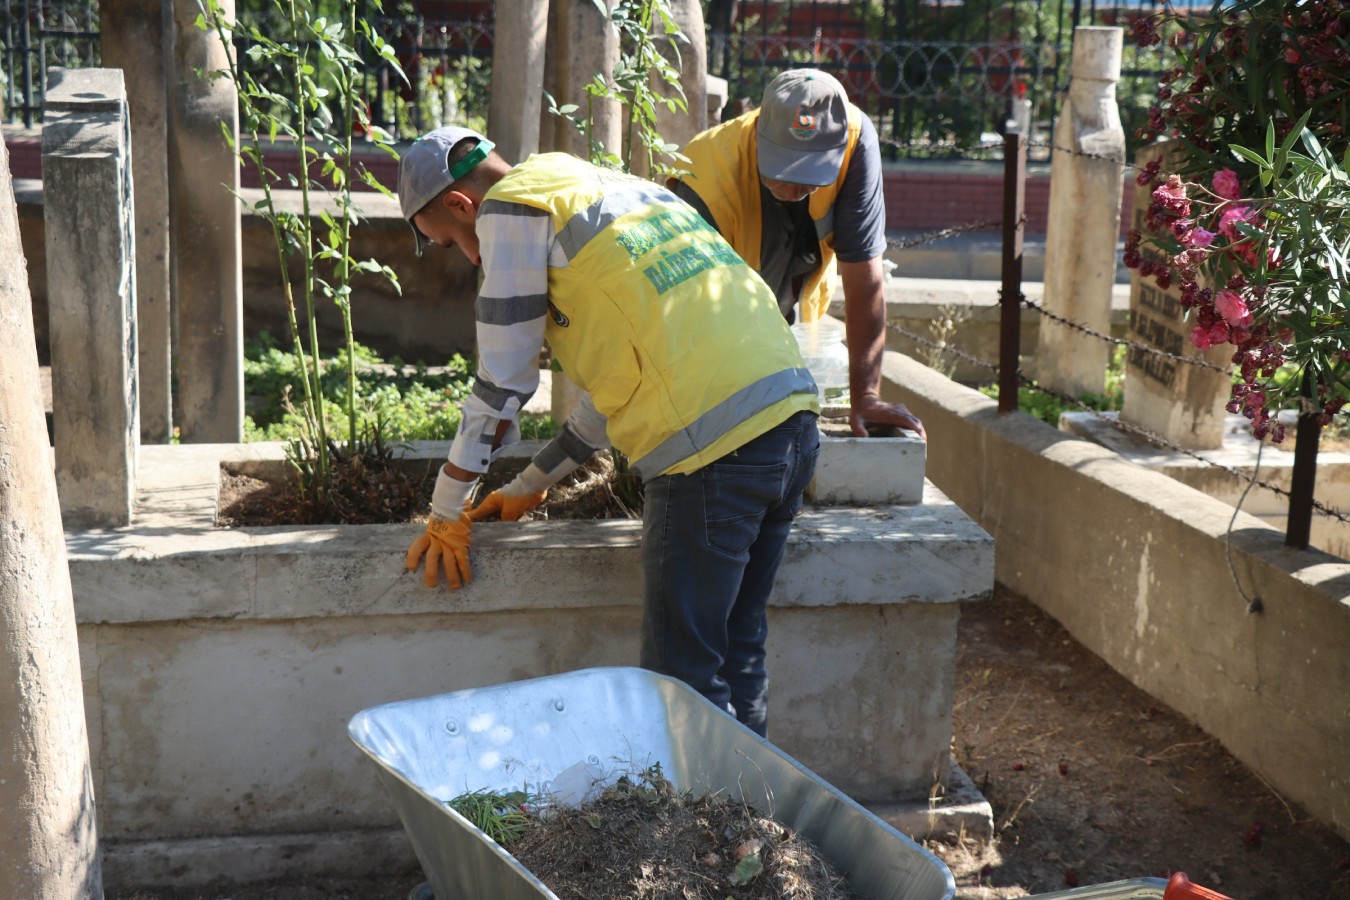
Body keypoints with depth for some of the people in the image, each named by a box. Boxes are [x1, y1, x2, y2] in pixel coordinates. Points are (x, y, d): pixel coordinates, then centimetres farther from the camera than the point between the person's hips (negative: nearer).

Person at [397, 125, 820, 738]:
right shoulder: (617, 188, 28)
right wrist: (531, 486, 37)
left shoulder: (510, 208, 2)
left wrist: (445, 515, 15)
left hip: (713, 445, -9)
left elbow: (502, 383, 3)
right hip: (791, 417, 9)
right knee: (738, 658, 18)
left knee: (685, 677, 1)